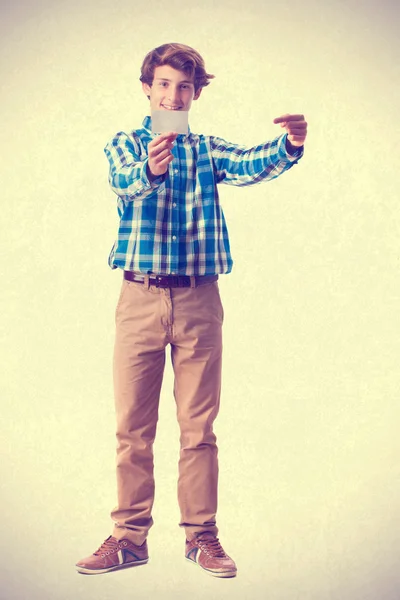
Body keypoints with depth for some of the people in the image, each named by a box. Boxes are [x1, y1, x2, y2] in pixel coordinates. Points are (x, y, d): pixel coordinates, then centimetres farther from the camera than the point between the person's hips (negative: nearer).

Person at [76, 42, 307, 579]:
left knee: (199, 426, 5)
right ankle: (130, 536, 16)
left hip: (198, 300, 1)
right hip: (139, 298, 0)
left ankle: (201, 535, 15)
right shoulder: (125, 145, 8)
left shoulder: (208, 150, 11)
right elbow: (124, 181, -16)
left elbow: (251, 166, -10)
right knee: (132, 427, 4)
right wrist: (149, 170, -40)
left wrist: (291, 146, -32)